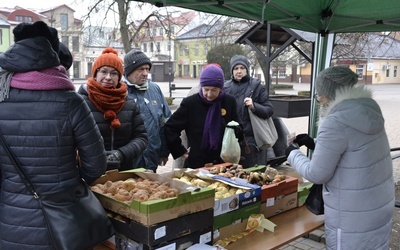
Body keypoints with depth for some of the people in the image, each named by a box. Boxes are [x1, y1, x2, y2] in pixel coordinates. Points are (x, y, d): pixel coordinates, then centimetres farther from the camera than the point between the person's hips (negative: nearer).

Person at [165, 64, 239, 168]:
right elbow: (169, 128, -3)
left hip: (223, 163, 2)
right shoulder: (190, 103, -7)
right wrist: (182, 151, -3)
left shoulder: (230, 102, 0)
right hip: (196, 164, -2)